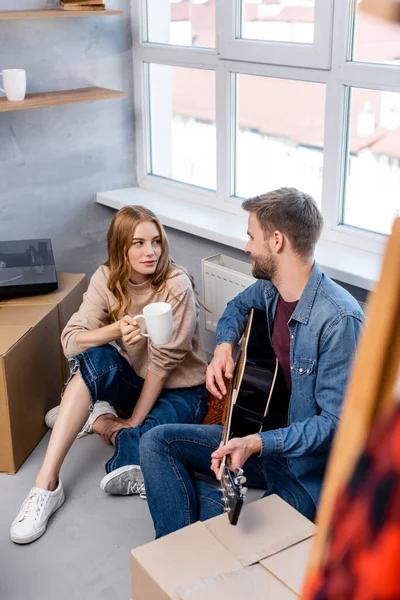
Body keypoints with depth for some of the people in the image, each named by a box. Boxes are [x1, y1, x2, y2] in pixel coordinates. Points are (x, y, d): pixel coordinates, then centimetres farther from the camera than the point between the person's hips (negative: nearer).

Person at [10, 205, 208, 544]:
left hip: (180, 390, -4)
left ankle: (102, 420, -5)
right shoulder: (107, 279, -8)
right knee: (95, 358, -30)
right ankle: (47, 483, -30)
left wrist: (135, 420, -19)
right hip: (135, 381, 5)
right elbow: (71, 340, -17)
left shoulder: (176, 285, -20)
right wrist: (116, 329, -36)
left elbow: (163, 361, -19)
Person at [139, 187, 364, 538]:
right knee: (156, 442, -2)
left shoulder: (339, 320, -26)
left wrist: (257, 444, -32)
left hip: (307, 471, -8)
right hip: (262, 436, 8)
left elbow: (336, 421, -24)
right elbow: (239, 306, 24)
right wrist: (224, 346, 3)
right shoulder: (270, 288, -1)